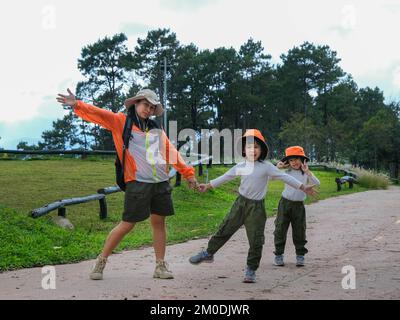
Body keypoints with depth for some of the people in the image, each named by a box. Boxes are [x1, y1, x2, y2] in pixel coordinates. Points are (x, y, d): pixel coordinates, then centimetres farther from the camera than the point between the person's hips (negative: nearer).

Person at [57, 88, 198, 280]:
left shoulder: (156, 130, 16)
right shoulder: (121, 122, 4)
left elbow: (171, 152, 19)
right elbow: (100, 115, -9)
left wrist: (188, 173, 18)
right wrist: (77, 105, -24)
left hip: (161, 183, 5)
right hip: (138, 183, -5)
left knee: (159, 223, 7)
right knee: (127, 225, -3)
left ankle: (160, 266, 15)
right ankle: (101, 261, 11)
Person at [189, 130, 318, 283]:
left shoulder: (266, 166, -8)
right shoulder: (241, 166, 4)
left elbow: (285, 177, -9)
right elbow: (225, 177, 15)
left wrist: (303, 188, -14)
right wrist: (208, 186, 20)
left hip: (256, 207, -3)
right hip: (240, 203, 3)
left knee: (256, 240, -2)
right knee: (224, 230, 7)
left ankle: (251, 270, 12)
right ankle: (208, 253, 26)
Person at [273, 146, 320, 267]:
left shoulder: (306, 174, 0)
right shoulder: (286, 172, 0)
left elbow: (317, 184, -17)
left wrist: (307, 172, -25)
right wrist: (277, 167, -13)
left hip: (299, 205, 0)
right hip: (285, 203, 0)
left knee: (299, 231, 5)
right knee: (280, 229, 1)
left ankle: (300, 255, 17)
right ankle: (278, 255, 10)